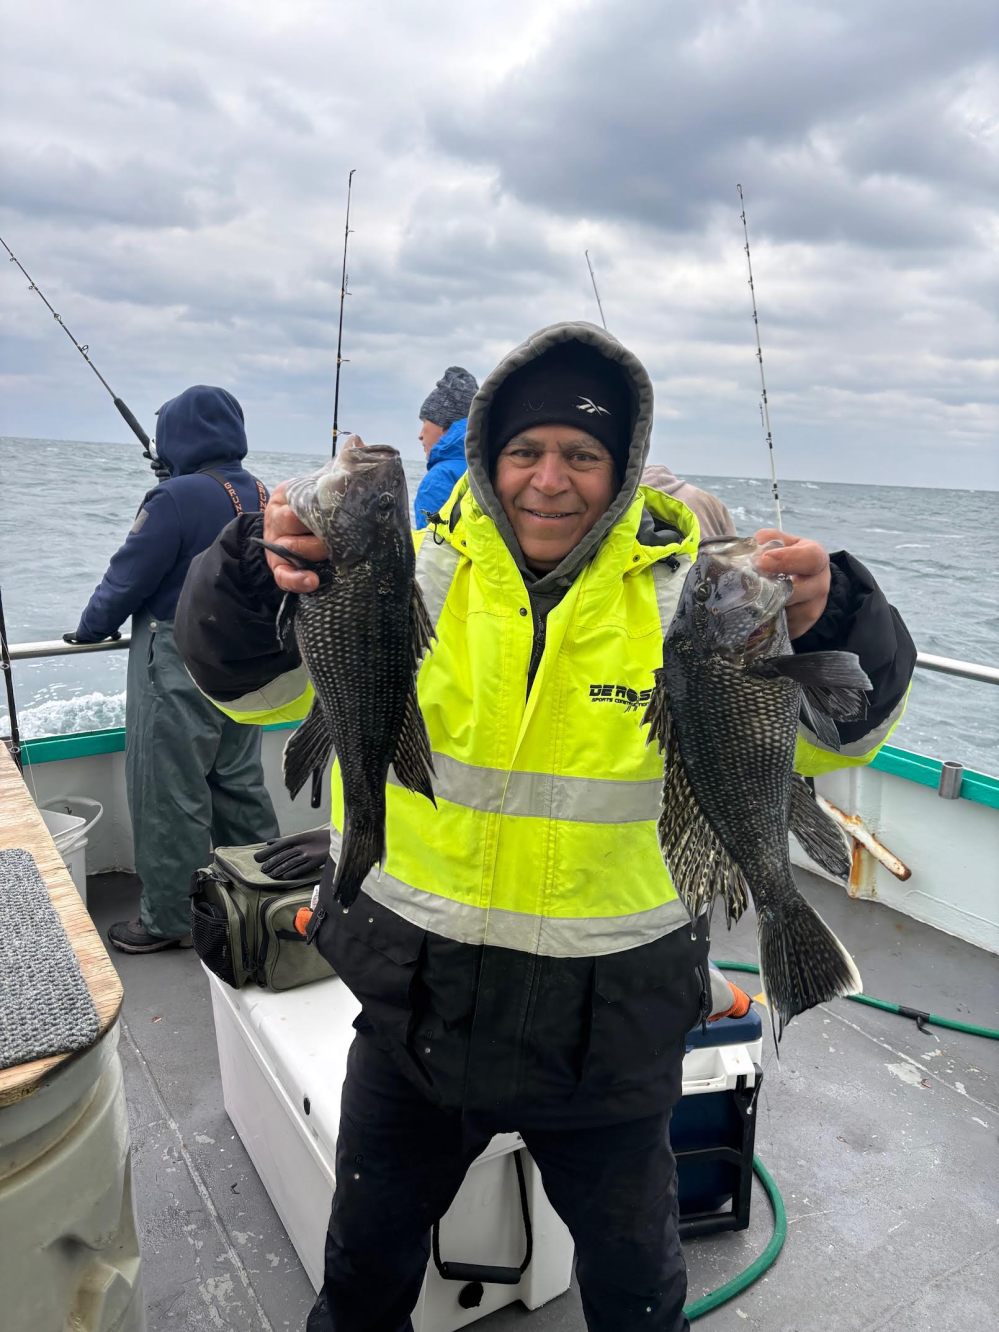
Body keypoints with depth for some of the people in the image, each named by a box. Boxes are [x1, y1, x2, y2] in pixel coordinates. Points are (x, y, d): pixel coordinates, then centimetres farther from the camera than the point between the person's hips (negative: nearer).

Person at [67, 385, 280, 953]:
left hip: (179, 667, -7)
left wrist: (91, 628, 5)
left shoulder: (178, 497, -17)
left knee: (170, 797, 4)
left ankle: (170, 918, 16)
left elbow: (130, 574, -11)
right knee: (240, 783, 18)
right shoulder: (264, 498, 4)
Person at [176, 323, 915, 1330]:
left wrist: (827, 624, -35)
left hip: (611, 1019, 0)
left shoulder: (684, 601, -11)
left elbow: (832, 733, -13)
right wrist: (259, 570, -34)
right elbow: (248, 681, -13)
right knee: (369, 1249, 27)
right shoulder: (412, 578, -9)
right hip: (416, 1002, 1)